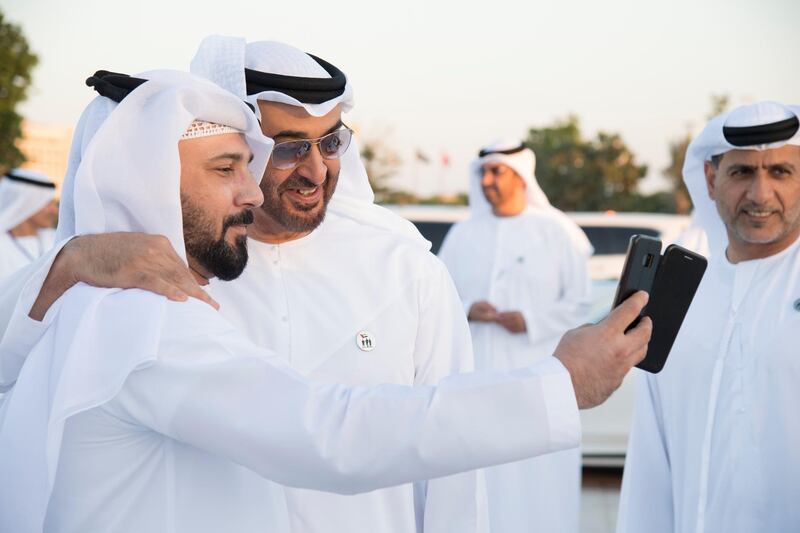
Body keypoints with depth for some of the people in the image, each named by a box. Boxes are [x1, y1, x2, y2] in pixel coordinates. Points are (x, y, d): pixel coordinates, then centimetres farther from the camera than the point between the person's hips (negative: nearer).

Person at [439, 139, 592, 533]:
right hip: (478, 370, 2)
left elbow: (580, 302, 1)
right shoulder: (464, 234, 8)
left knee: (540, 469, -2)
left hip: (538, 372, -2)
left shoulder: (553, 232, 1)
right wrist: (467, 310, -11)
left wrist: (531, 321, -12)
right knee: (482, 470, -1)